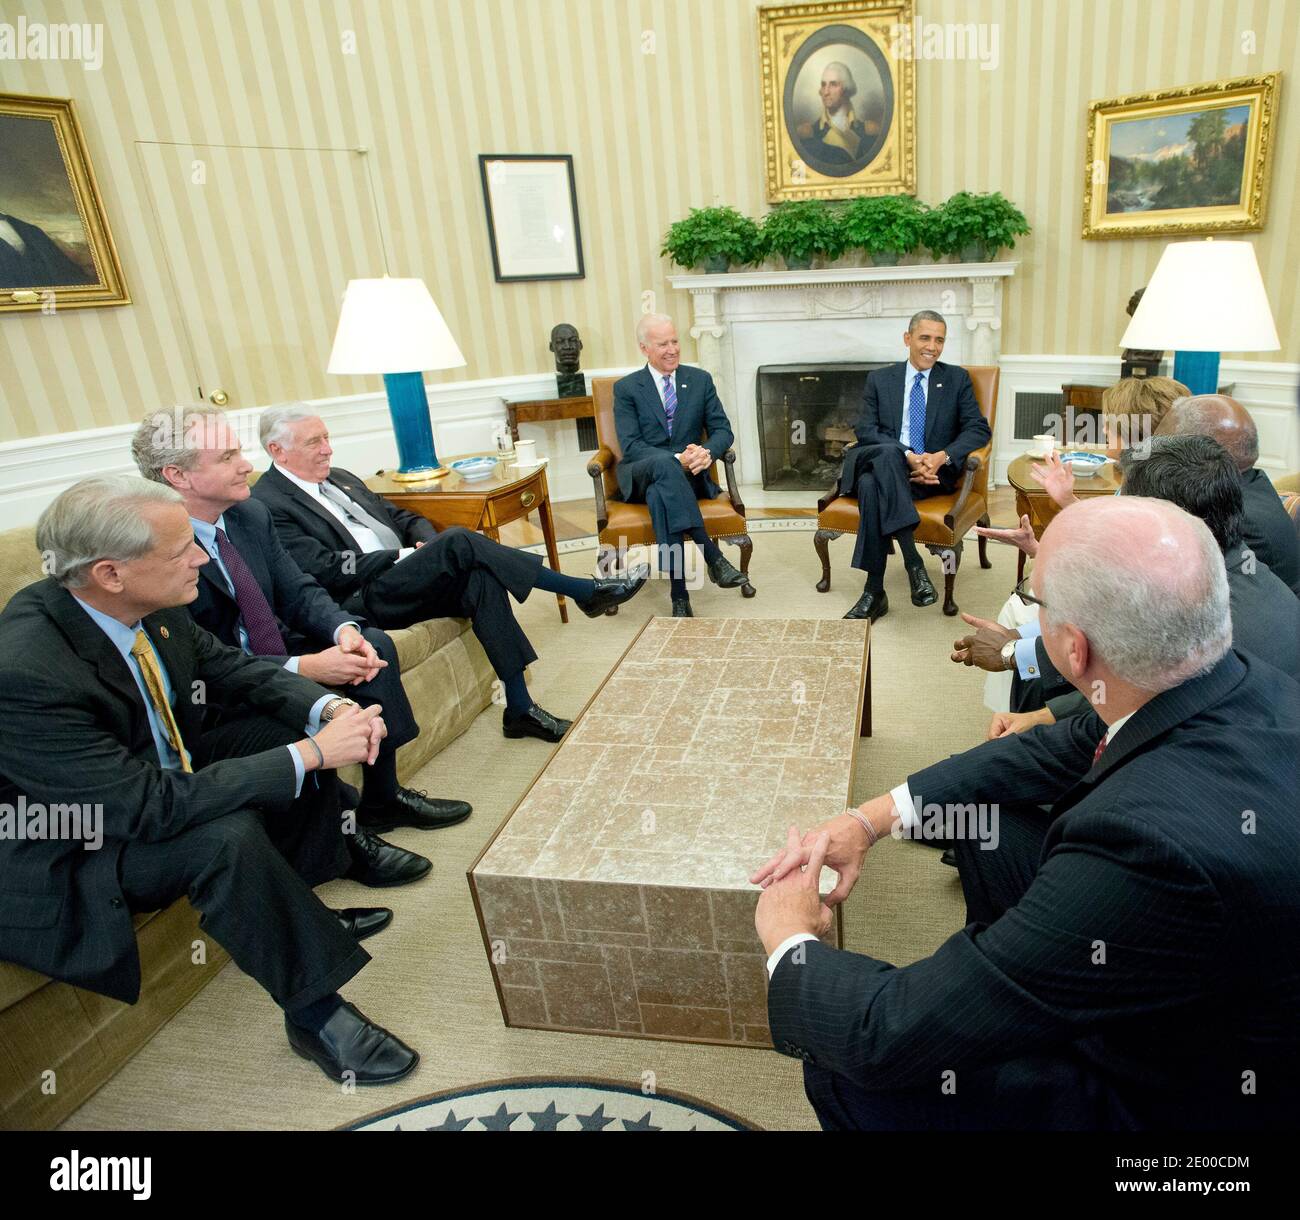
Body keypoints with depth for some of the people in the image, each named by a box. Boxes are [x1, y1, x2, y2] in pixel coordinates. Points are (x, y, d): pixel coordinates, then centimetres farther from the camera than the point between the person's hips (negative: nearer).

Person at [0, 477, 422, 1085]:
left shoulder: (150, 605, -14)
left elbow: (233, 668, -1)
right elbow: (151, 808, -35)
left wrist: (331, 709, -20)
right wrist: (309, 754, -33)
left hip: (156, 772, 8)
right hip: (69, 857, -8)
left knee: (297, 726, 0)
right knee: (228, 836, -33)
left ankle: (296, 905, 14)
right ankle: (316, 1015, -13)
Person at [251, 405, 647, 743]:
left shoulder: (339, 478, 22)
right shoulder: (267, 505, -4)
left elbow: (402, 517, 23)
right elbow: (324, 569, -15)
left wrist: (429, 544, -1)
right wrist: (404, 556, -13)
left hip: (403, 580, 7)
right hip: (361, 601, -7)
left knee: (481, 578, -24)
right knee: (459, 541, -27)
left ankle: (519, 708, -22)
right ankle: (586, 592, -21)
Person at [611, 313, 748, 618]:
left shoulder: (700, 380, 10)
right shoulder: (626, 388, 2)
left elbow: (722, 430, 4)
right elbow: (631, 446, -9)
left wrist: (707, 453, -21)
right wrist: (677, 459, -25)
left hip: (689, 475, 1)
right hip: (639, 477, -1)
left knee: (659, 493, -37)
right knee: (663, 463, -39)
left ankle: (679, 597, -42)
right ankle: (713, 556, -47)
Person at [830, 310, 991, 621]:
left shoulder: (957, 379, 14)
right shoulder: (879, 379, 14)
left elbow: (979, 429, 4)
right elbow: (865, 429, 0)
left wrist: (942, 457, -16)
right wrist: (907, 456, -17)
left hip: (933, 472, -1)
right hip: (880, 463, 1)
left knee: (873, 486, -34)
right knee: (887, 452, -37)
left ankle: (875, 592, -33)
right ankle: (913, 562, -38)